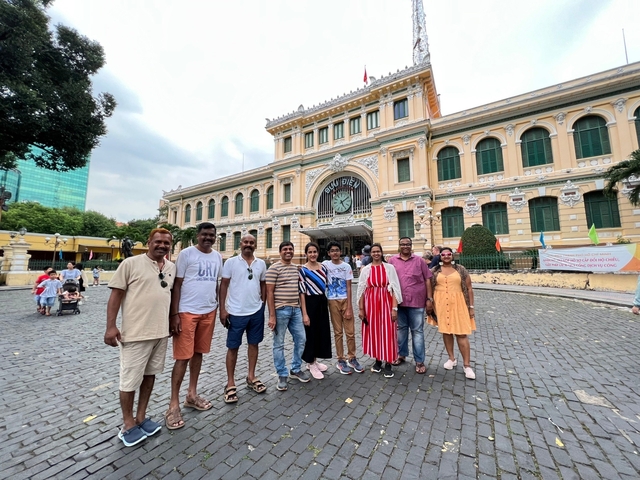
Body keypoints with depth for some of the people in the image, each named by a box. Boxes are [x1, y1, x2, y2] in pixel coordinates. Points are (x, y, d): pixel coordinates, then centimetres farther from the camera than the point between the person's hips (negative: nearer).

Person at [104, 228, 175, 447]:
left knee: (150, 374, 17)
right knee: (130, 379, 8)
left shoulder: (172, 267, 6)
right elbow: (116, 294, -8)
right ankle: (128, 424, 29)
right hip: (135, 332, -5)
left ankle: (141, 417, 35)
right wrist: (110, 326, -13)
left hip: (161, 331, 5)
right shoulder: (130, 263, -9)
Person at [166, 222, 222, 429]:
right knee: (183, 357, 1)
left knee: (198, 353, 15)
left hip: (208, 312, 5)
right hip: (187, 311, -5)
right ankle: (173, 405, 18)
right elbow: (176, 285, -8)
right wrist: (174, 314, -11)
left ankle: (192, 395, 31)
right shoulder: (186, 254, -7)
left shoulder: (217, 257, 8)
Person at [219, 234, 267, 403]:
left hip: (256, 311, 4)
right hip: (236, 312, -3)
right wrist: (222, 308, -9)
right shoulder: (231, 262, -6)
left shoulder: (261, 263, 4)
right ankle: (230, 383, 25)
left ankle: (251, 377, 33)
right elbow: (224, 285, -5)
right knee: (233, 347, 9)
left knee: (254, 344, 15)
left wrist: (263, 304, 8)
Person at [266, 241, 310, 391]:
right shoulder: (274, 268, -10)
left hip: (295, 309, 7)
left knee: (301, 339, 13)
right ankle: (282, 375, 23)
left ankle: (295, 369, 32)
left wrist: (299, 307, 16)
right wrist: (272, 315, -15)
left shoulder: (295, 268, 12)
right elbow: (269, 292, -12)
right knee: (279, 344, 6)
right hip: (280, 310, -7)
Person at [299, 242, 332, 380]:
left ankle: (314, 360, 35)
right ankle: (311, 364, 25)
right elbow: (302, 292, -13)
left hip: (322, 302, 6)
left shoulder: (323, 267, 5)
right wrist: (304, 314, -16)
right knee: (311, 333, 6)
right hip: (310, 303, -6)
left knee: (322, 331, 15)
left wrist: (327, 303, 10)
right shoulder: (303, 270, -12)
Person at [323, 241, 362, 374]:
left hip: (345, 300, 0)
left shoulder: (346, 266, -2)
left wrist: (349, 307, -7)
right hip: (333, 301, 0)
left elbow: (349, 287, -3)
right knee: (338, 332, 9)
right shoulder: (325, 264, 1)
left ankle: (352, 358, 23)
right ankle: (341, 360, 22)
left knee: (350, 332, 5)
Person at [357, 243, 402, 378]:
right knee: (373, 331, 10)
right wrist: (361, 309, 1)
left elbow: (395, 289, -3)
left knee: (387, 332, 3)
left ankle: (388, 363, 18)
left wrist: (394, 308, -8)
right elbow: (361, 290, 3)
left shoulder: (389, 267, -1)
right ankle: (377, 360, 28)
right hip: (370, 304, 2)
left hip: (386, 303, -1)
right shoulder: (365, 269, 2)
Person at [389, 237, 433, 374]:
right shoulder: (392, 260, 3)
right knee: (401, 329, 17)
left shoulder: (419, 260, 1)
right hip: (398, 301, 2)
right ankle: (401, 354, 34)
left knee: (417, 331, 8)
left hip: (416, 301, -1)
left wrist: (429, 299, -3)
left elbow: (427, 280, 2)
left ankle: (419, 361, 21)